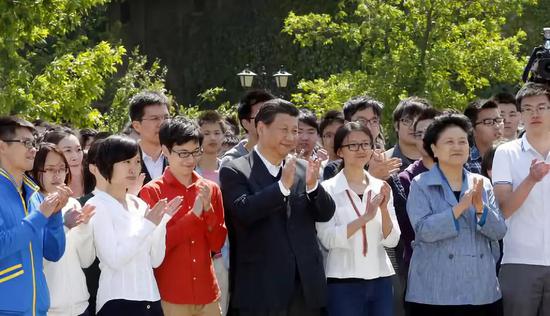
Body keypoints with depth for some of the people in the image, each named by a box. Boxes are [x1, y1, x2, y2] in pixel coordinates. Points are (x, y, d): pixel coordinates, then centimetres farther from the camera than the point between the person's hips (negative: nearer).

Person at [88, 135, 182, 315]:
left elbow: (155, 260, 8)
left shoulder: (140, 204, 10)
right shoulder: (97, 205, -7)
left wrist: (162, 222, -4)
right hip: (117, 302, -6)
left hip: (151, 299, 6)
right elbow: (114, 259, -16)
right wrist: (147, 225, -16)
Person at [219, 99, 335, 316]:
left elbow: (326, 214, 5)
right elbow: (243, 212, -17)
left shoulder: (303, 169, 11)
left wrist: (312, 185, -14)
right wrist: (283, 185, -25)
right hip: (261, 289, -4)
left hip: (306, 287, 5)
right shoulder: (234, 172, -3)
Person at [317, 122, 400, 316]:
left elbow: (392, 240, 3)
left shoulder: (380, 188, 7)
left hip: (380, 279, 4)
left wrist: (384, 209, -14)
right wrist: (365, 217, -23)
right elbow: (327, 239, -14)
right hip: (344, 282, -4)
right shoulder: (329, 189, -3)